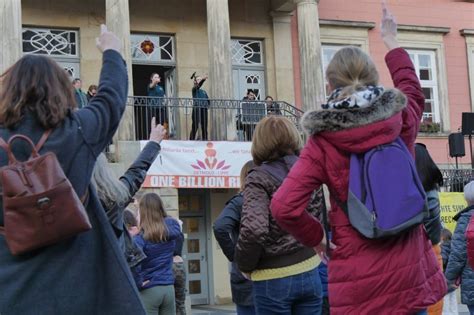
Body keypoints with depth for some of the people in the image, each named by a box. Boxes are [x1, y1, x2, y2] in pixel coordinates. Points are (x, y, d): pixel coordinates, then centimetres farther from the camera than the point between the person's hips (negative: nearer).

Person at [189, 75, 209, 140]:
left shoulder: (204, 91, 23)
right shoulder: (194, 89, 5)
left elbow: (207, 99, 23)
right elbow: (198, 85, -16)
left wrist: (207, 105, 1)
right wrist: (203, 79, -32)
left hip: (204, 109, 5)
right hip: (197, 109, -5)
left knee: (204, 128, 4)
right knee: (195, 127, -9)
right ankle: (191, 141, -10)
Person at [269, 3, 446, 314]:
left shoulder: (324, 142, -9)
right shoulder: (401, 120, -1)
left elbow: (284, 207, -18)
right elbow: (413, 90, 25)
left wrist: (316, 238, 0)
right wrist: (391, 39, 37)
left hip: (358, 282, -2)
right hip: (409, 272, 3)